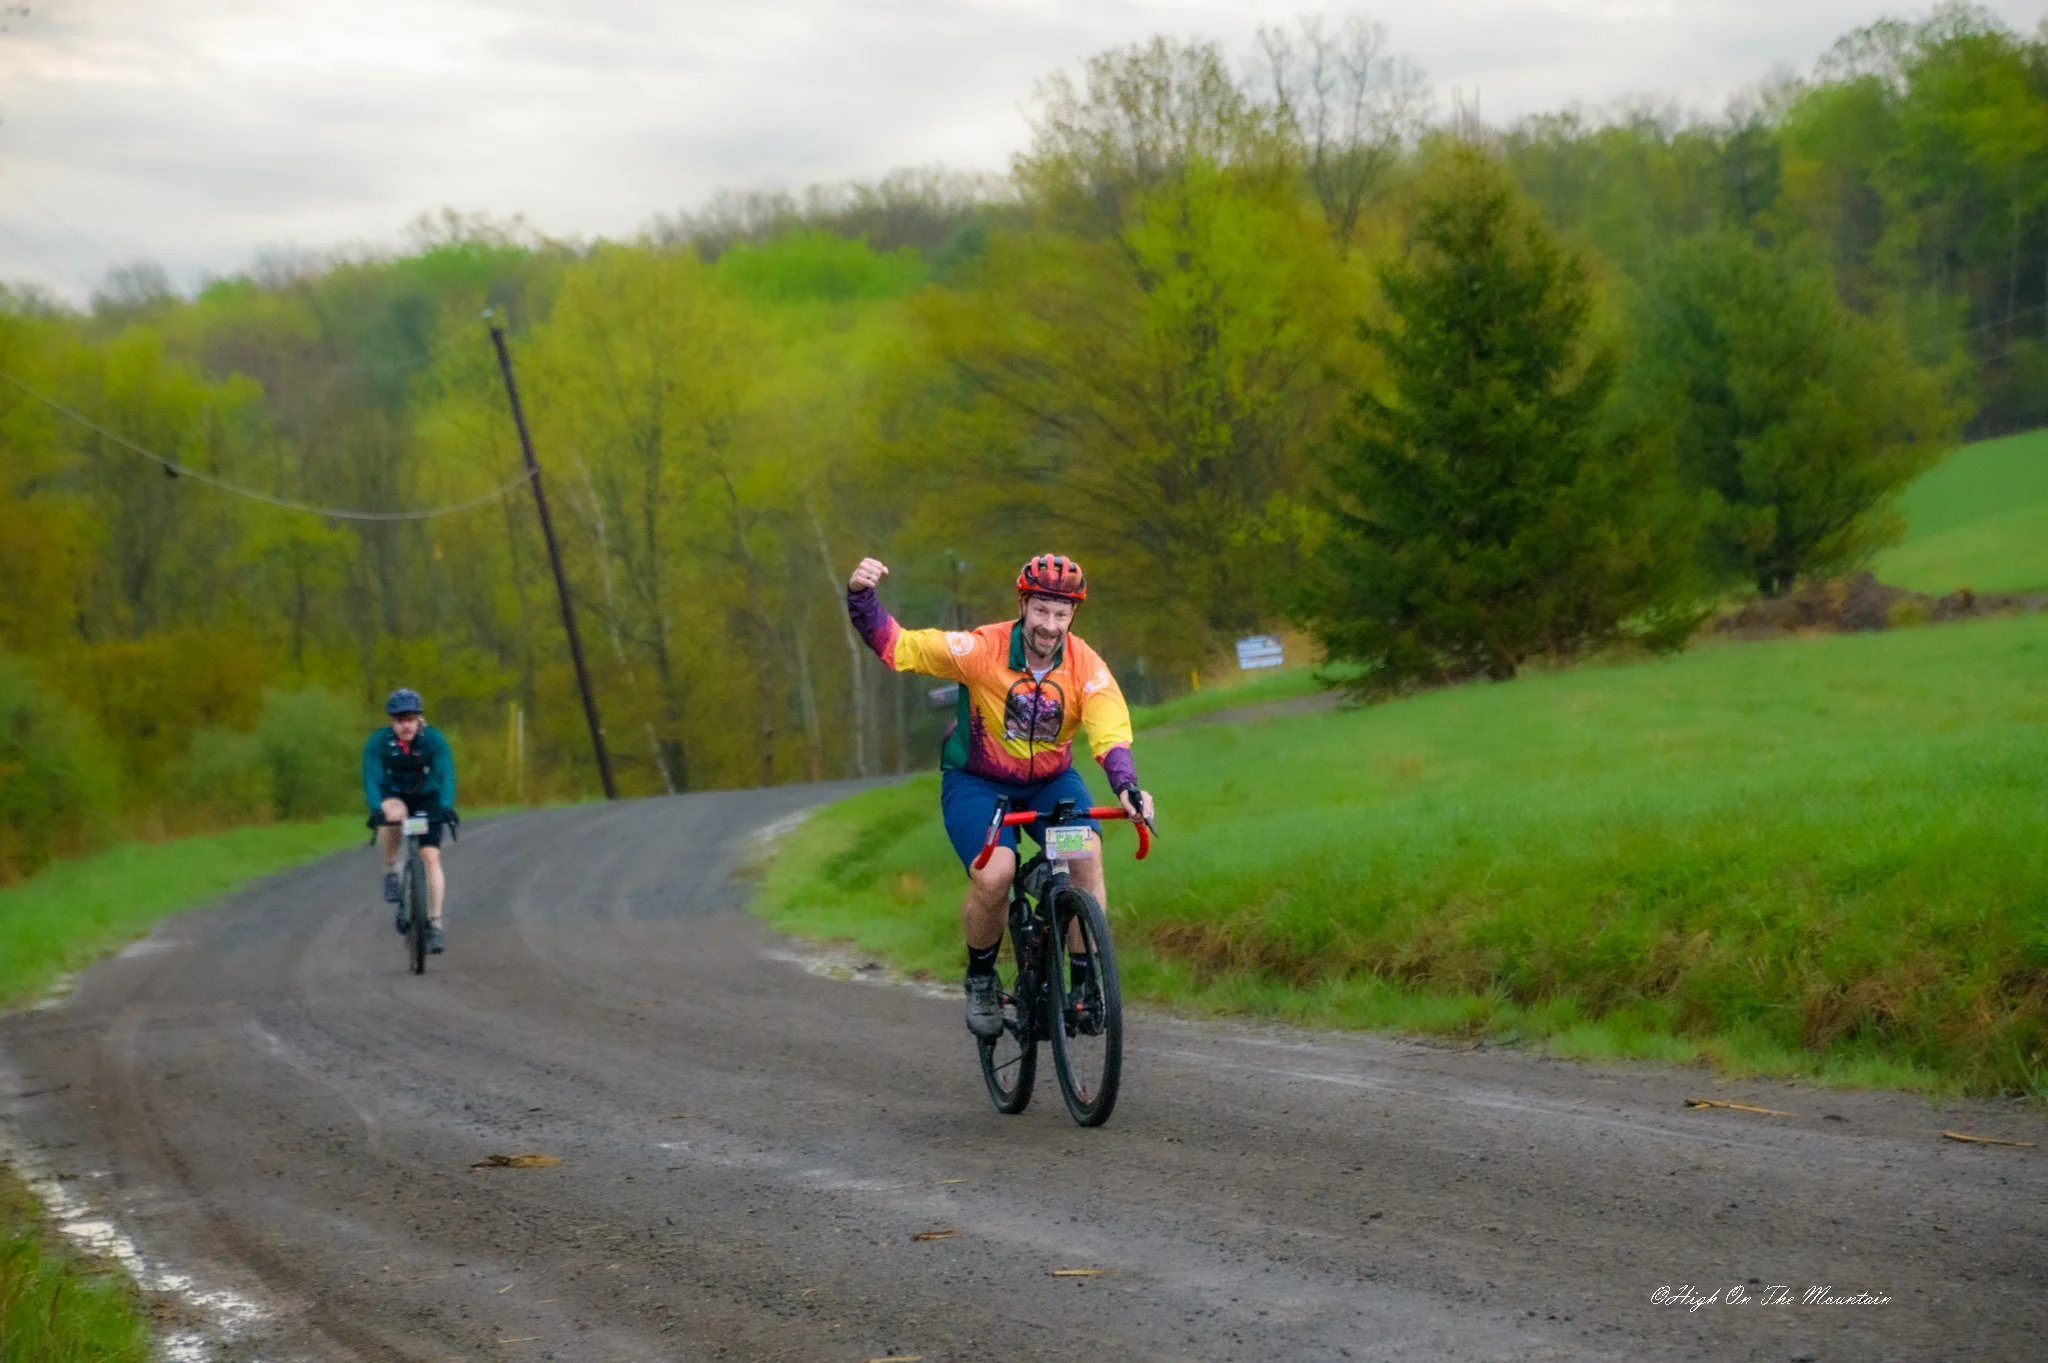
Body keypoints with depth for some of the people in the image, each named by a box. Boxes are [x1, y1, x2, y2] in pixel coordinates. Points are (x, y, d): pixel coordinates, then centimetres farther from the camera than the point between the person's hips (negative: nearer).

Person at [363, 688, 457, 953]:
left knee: (431, 857, -13)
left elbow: (446, 776, -30)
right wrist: (376, 809, -47)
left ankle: (434, 924, -8)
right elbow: (371, 779, -29)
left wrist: (446, 806, -47)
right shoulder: (378, 743, -21)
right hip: (393, 797, 0)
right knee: (393, 814, -37)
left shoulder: (434, 740, -21)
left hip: (427, 800, 0)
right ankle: (391, 872, -17)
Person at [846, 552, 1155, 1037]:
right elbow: (896, 646, -22)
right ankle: (981, 978, 2)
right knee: (994, 877, -26)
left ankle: (1086, 980, -12)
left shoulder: (1086, 668, -18)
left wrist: (1128, 787, -48)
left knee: (1086, 854, -26)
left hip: (1050, 781, 2)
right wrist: (860, 596, -39)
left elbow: (1111, 735, -29)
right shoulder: (982, 650, -23)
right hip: (976, 782, -2)